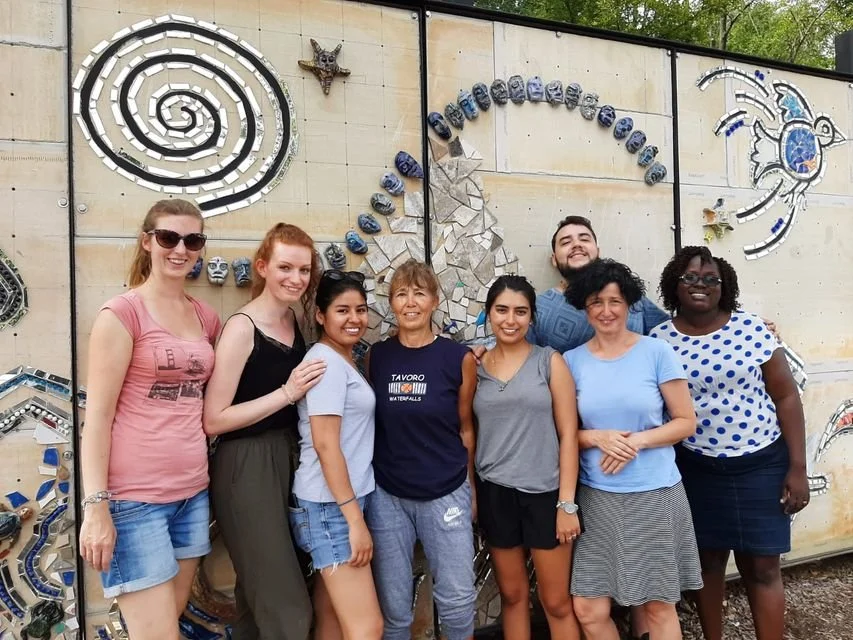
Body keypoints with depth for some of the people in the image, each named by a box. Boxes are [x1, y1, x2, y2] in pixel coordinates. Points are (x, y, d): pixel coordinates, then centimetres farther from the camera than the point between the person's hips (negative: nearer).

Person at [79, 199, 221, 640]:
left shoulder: (207, 317, 9)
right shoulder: (122, 312, -9)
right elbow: (97, 415, -11)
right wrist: (95, 505, -14)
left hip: (193, 493, 6)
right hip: (134, 497, -6)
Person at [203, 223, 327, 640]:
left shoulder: (292, 320, 6)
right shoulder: (242, 327, -16)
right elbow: (213, 421, -20)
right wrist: (288, 392, -22)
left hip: (286, 462, 8)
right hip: (246, 471, -8)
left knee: (258, 597, 21)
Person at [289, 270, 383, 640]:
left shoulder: (344, 360, 14)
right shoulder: (326, 361, -14)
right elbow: (325, 444, -20)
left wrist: (354, 510, 14)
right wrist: (355, 519, -19)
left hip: (345, 500, 9)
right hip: (332, 505, -9)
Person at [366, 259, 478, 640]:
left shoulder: (459, 358, -6)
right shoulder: (375, 356, -1)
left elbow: (465, 427, 3)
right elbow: (368, 424, 6)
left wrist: (470, 488, 8)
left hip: (446, 494, -1)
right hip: (386, 495, 1)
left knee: (457, 598, 7)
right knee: (393, 605, 12)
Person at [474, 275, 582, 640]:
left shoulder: (549, 361, -5)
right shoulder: (476, 366, 2)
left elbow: (568, 435, -6)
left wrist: (567, 503, -10)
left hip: (545, 493, -2)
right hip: (494, 494, 2)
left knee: (556, 602, 10)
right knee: (511, 594, 17)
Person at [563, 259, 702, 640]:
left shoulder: (656, 352, -4)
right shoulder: (572, 361, 0)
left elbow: (686, 422, -2)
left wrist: (635, 441, -16)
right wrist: (598, 438, -14)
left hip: (655, 495, -1)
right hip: (597, 498, 2)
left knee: (658, 606, 11)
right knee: (588, 609, 5)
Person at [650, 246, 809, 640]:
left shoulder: (751, 329, -6)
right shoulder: (659, 341, -5)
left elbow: (786, 396, -2)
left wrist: (797, 467, -4)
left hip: (760, 464, -1)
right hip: (695, 470, 1)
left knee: (762, 566, 6)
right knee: (707, 560, 14)